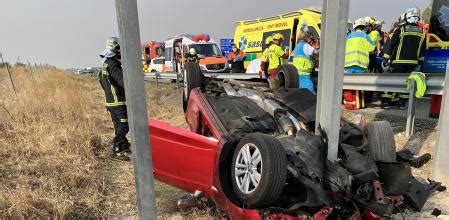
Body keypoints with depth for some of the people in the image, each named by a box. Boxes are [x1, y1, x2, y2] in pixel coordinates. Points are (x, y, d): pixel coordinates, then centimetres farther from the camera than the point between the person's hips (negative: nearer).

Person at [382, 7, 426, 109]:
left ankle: (386, 100, 4)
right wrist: (420, 62, 19)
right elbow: (422, 49, 12)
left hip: (398, 61, -3)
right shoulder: (422, 32, 9)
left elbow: (391, 44, -7)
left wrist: (386, 58, -2)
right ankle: (402, 102, 9)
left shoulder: (401, 28, -4)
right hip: (412, 62, 3)